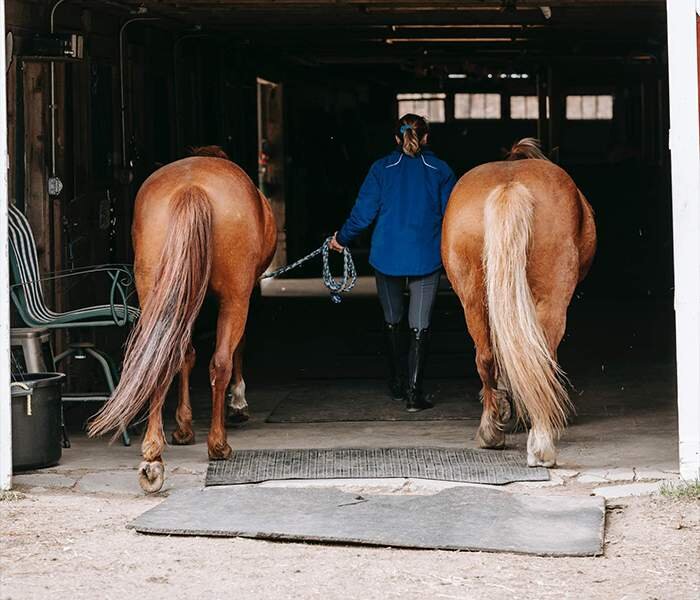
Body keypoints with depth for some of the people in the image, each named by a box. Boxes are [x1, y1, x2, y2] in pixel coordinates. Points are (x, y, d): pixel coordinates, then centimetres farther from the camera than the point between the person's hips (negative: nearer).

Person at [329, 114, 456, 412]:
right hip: (427, 258, -1)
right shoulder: (441, 171, -1)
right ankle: (414, 392, -7)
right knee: (419, 325, 1)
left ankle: (396, 384, 27)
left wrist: (341, 238, 13)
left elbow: (363, 213, -3)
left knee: (392, 320, 18)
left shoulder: (381, 169, -1)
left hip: (387, 256, 1)